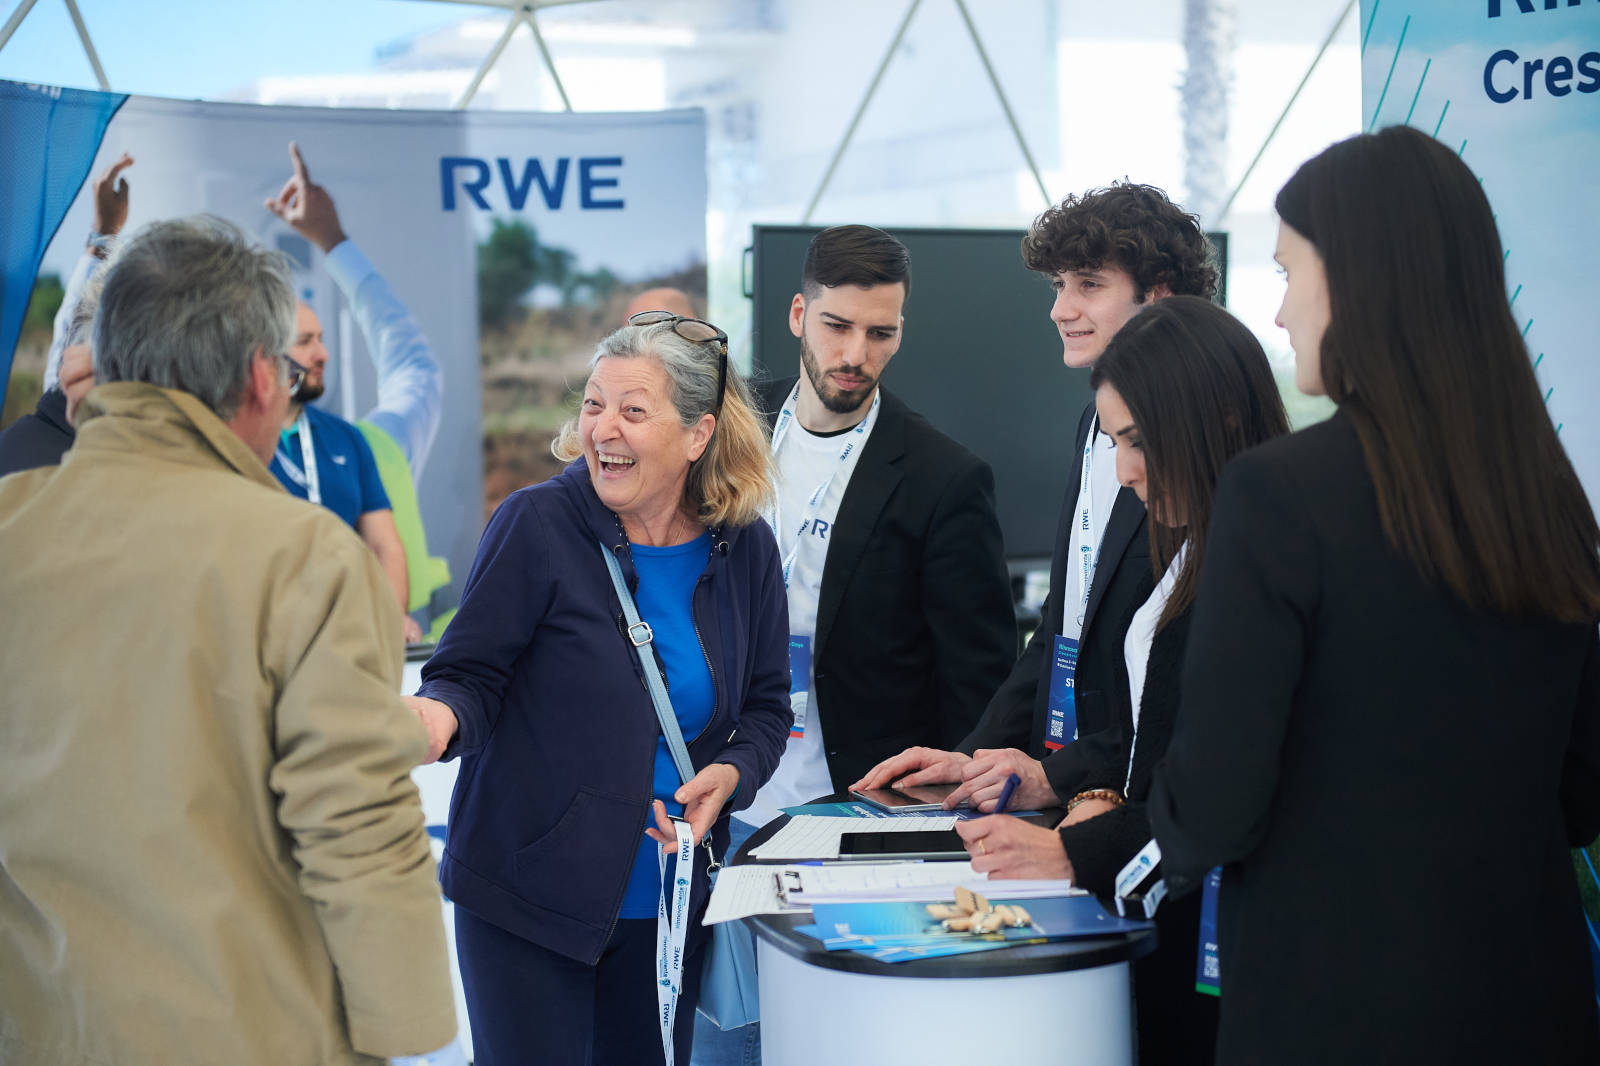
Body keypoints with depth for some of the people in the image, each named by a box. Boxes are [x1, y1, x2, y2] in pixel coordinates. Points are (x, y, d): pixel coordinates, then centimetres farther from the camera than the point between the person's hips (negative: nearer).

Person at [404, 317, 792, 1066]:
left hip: (666, 902, 4)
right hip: (525, 895, -4)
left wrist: (732, 774, -9)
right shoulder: (537, 526, -11)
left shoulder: (742, 550, 1)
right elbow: (471, 675, -9)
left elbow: (764, 704, 11)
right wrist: (439, 717, -32)